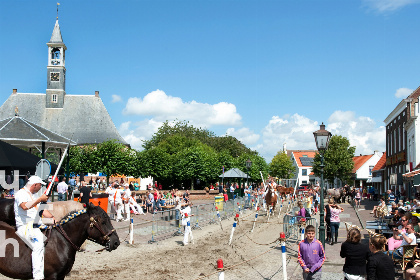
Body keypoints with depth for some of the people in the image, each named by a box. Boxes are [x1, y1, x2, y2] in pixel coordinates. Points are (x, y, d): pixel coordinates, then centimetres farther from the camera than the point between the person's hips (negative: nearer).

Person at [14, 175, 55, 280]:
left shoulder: (35, 195, 21)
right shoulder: (21, 194, -7)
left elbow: (42, 210, 24)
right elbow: (25, 206, -28)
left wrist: (53, 218, 9)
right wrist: (40, 199, -23)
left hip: (37, 226, 9)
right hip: (25, 227, -9)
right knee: (39, 244, -29)